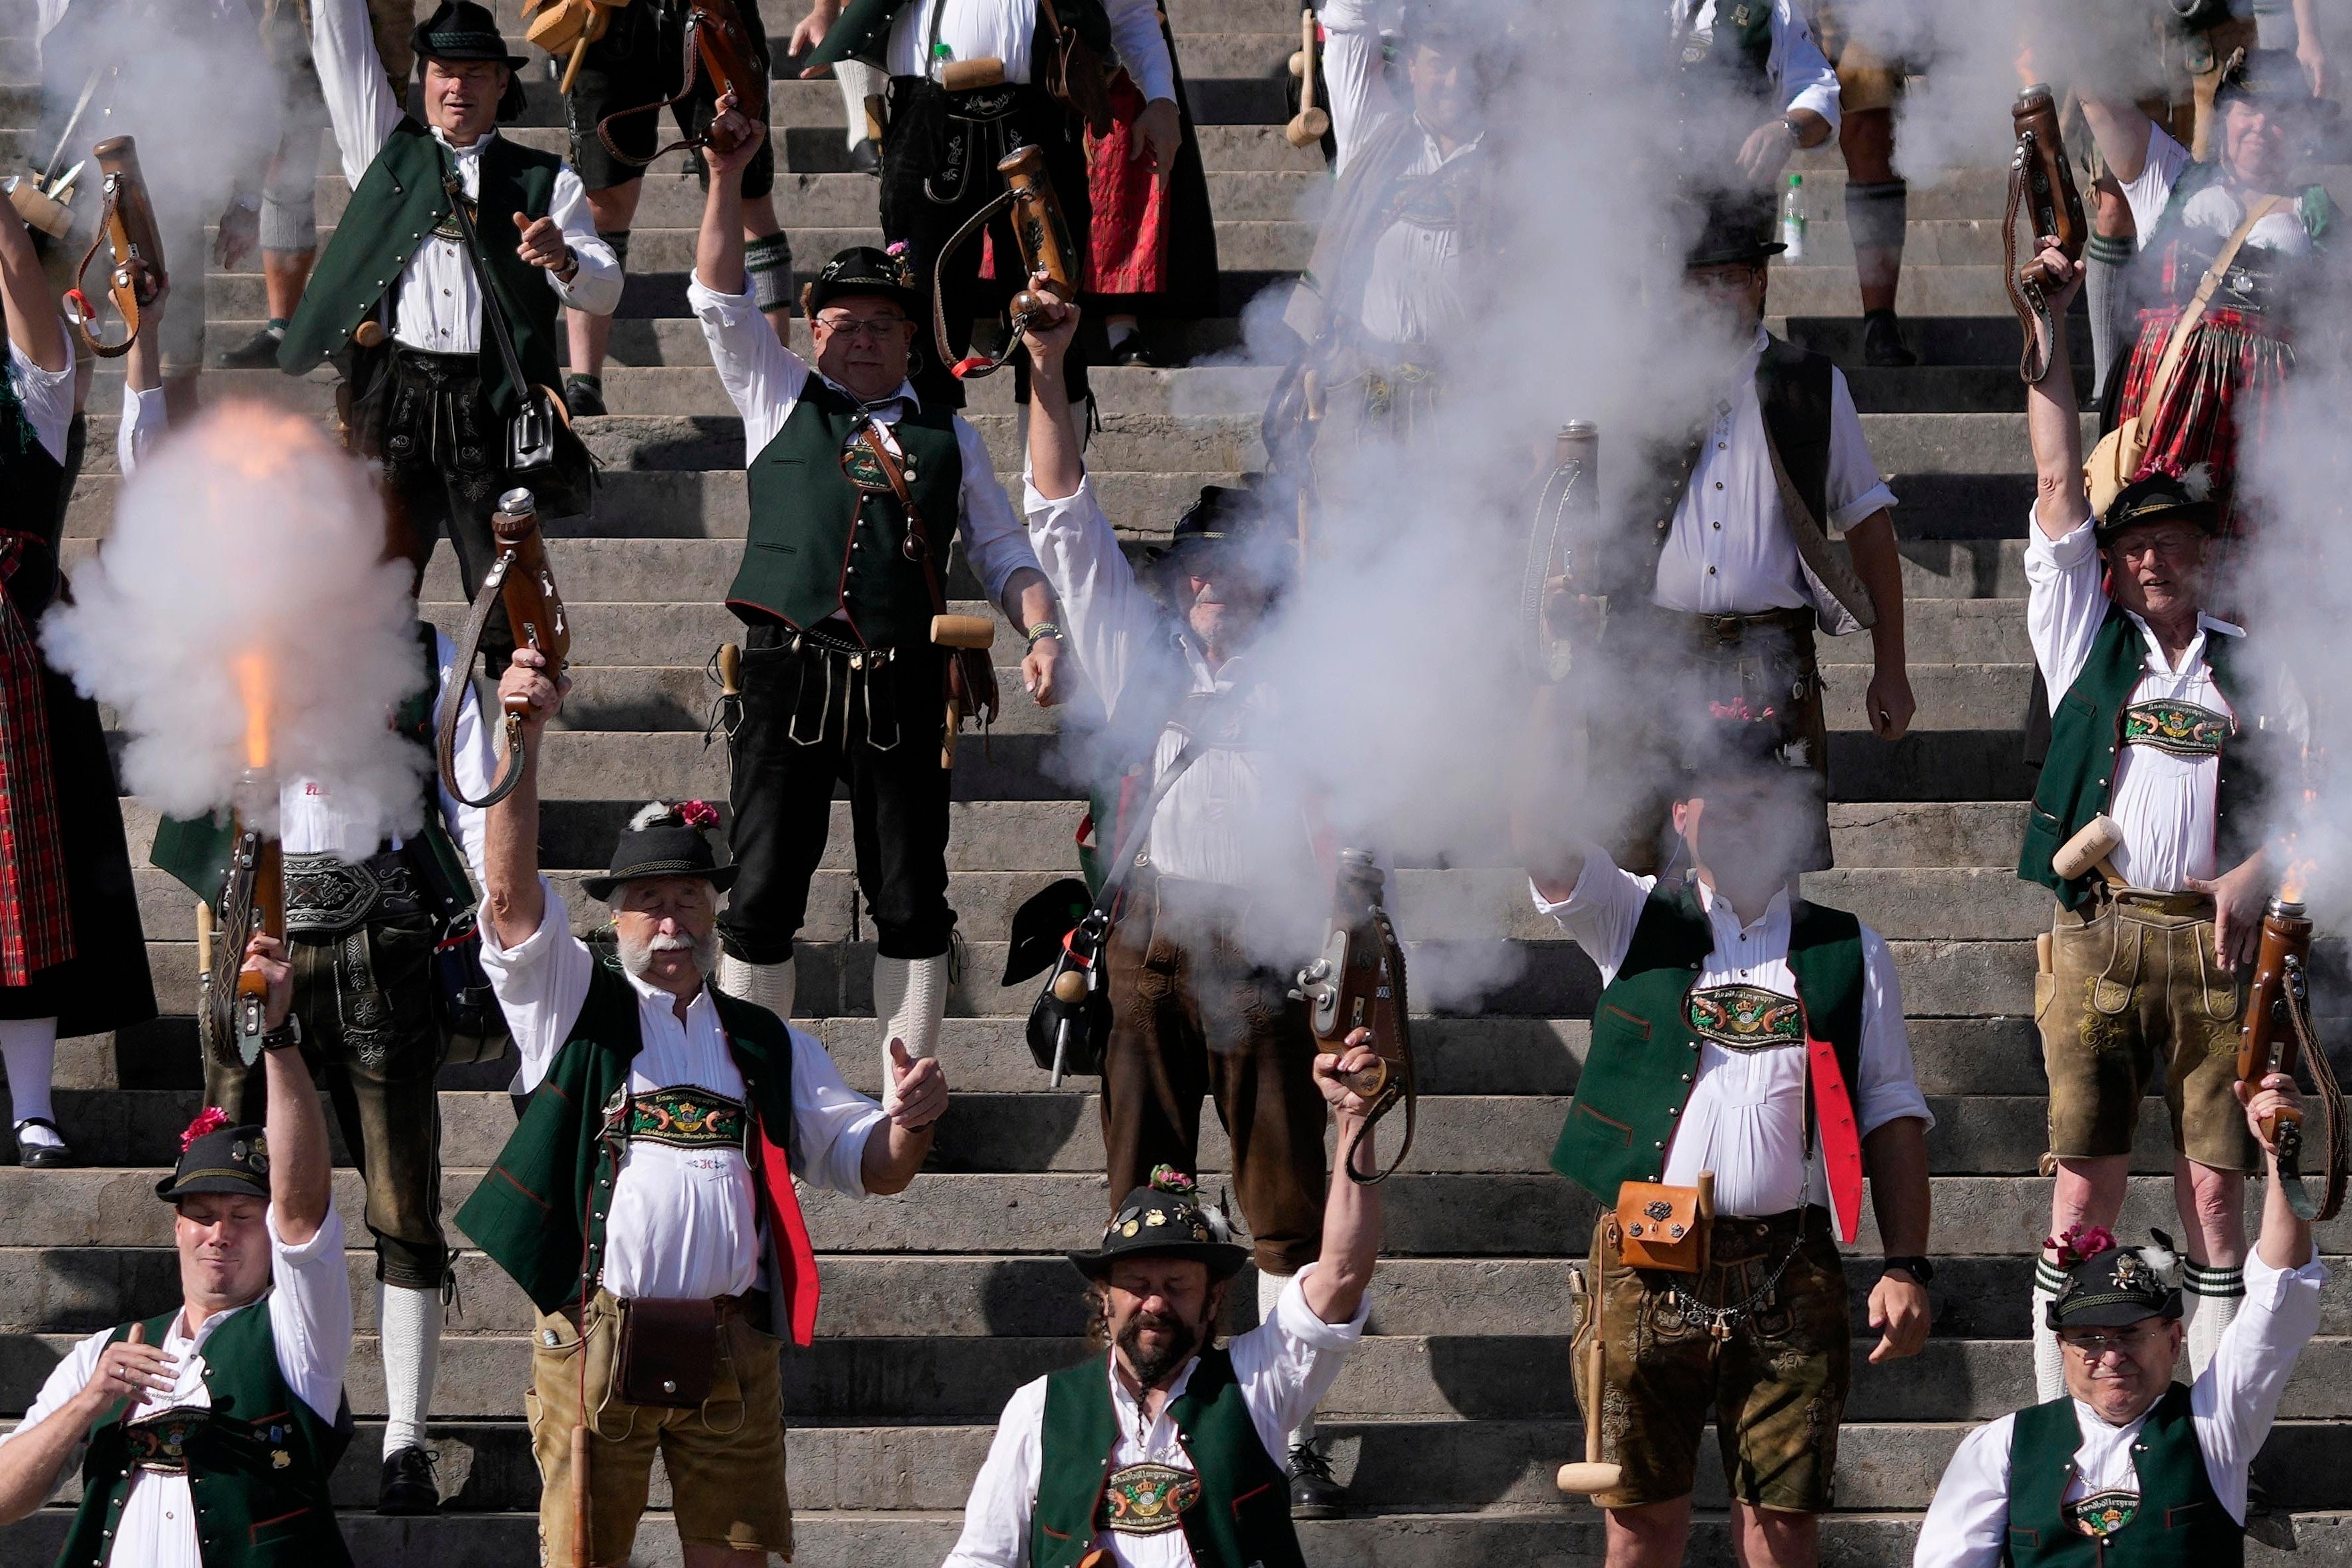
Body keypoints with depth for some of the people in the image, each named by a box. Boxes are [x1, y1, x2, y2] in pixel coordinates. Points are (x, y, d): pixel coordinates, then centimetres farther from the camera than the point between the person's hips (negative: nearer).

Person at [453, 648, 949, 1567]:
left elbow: (877, 1170, 17)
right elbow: (512, 889, -3)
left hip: (733, 1346, 2)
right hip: (597, 1340, -2)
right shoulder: (575, 1002, 12)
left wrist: (908, 1121, -7)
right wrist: (523, 737, -15)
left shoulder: (771, 1046, 20)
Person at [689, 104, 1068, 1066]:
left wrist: (1042, 634, -1)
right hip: (788, 671, -1)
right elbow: (720, 300, 6)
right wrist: (726, 178, -4)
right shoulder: (781, 399, 15)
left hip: (902, 685, 1)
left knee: (911, 902, 1)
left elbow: (1003, 552, 17)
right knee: (763, 897, -1)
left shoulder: (948, 436, 17)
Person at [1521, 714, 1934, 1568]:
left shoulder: (1850, 953, 13)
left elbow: (1892, 1116, 9)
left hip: (1788, 1270, 0)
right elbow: (1544, 845, -4)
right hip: (1647, 1265, 0)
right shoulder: (1635, 921, 12)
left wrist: (1906, 1269, 0)